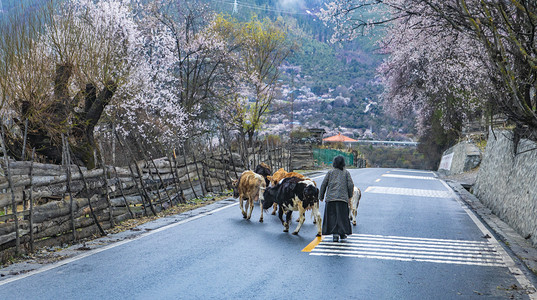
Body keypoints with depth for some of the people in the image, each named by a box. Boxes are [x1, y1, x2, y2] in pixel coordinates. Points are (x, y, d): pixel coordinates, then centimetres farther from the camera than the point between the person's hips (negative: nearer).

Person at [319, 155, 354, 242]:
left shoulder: (330, 172, 7)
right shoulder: (346, 173, 6)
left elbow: (323, 185, 6)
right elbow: (350, 185, 2)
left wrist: (321, 196, 14)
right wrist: (350, 195, 15)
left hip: (330, 198, 0)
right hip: (343, 197, 0)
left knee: (332, 216, 2)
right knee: (342, 216, 9)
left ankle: (335, 233, -9)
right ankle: (342, 233, 12)